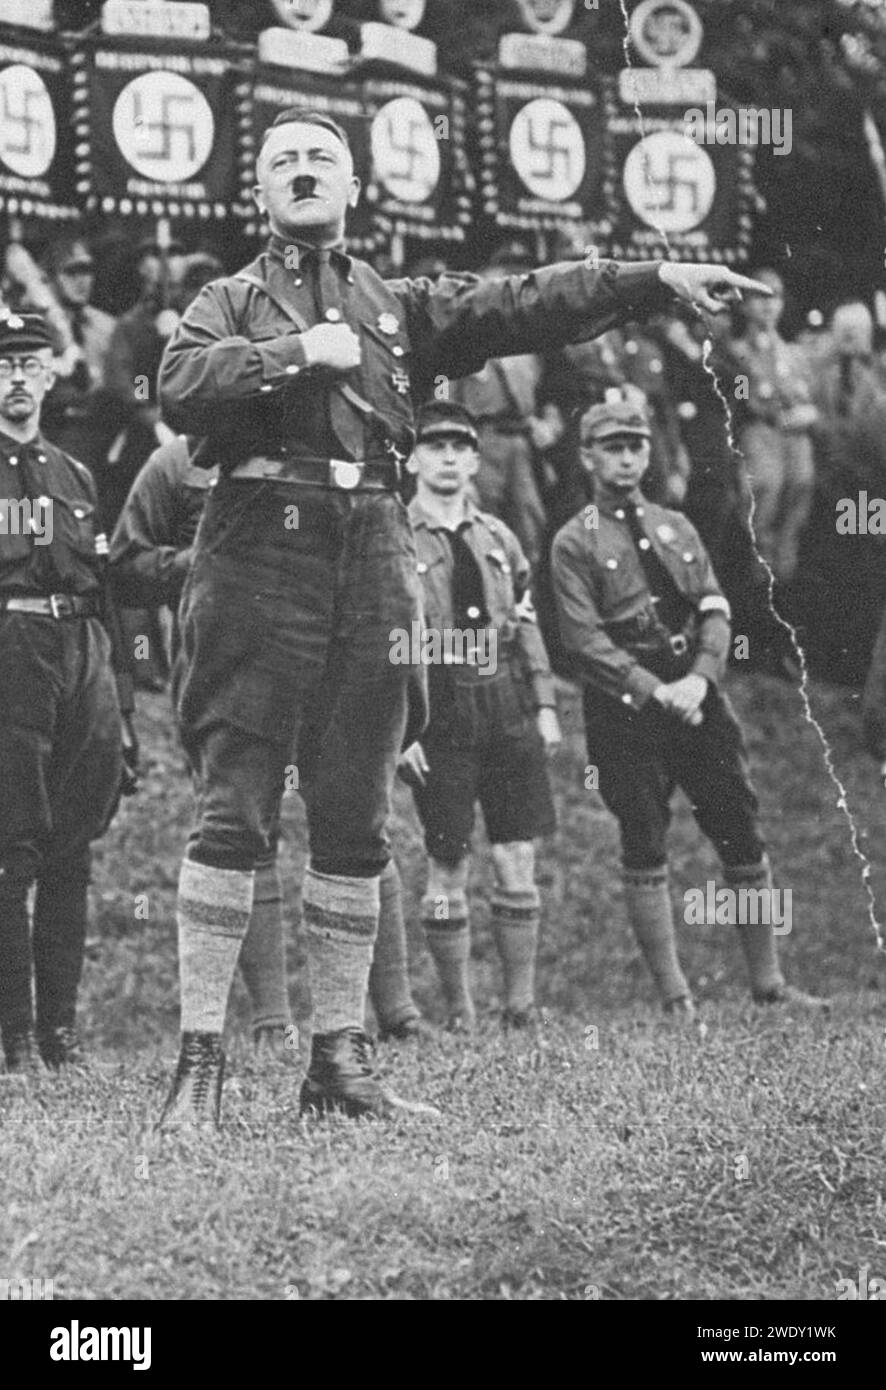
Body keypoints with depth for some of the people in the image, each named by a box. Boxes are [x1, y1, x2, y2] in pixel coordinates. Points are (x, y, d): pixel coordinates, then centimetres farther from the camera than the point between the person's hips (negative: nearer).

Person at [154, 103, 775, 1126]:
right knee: (234, 807, -7)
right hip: (259, 543, -3)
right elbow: (180, 392, -8)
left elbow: (526, 306, 9)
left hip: (373, 552, 4)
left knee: (356, 823, 4)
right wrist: (298, 352, -14)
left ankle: (340, 1057, 10)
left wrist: (656, 280, 0)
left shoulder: (401, 309, 20)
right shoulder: (227, 304, 11)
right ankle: (199, 1057, -5)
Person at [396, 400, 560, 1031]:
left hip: (507, 707, 4)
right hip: (440, 712, -4)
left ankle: (522, 1004, 9)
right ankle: (459, 1012, 8)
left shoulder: (498, 537, 14)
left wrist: (545, 705, 10)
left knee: (518, 861, 2)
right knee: (448, 867, -1)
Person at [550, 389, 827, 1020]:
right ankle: (675, 996, 3)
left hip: (696, 697, 4)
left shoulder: (677, 528, 15)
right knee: (645, 849, -2)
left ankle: (769, 982, 9)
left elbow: (715, 610, 7)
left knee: (743, 836, 2)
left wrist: (699, 678, -11)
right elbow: (585, 638, -9)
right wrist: (656, 690, -18)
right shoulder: (575, 542, 1)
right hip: (624, 709, -4)